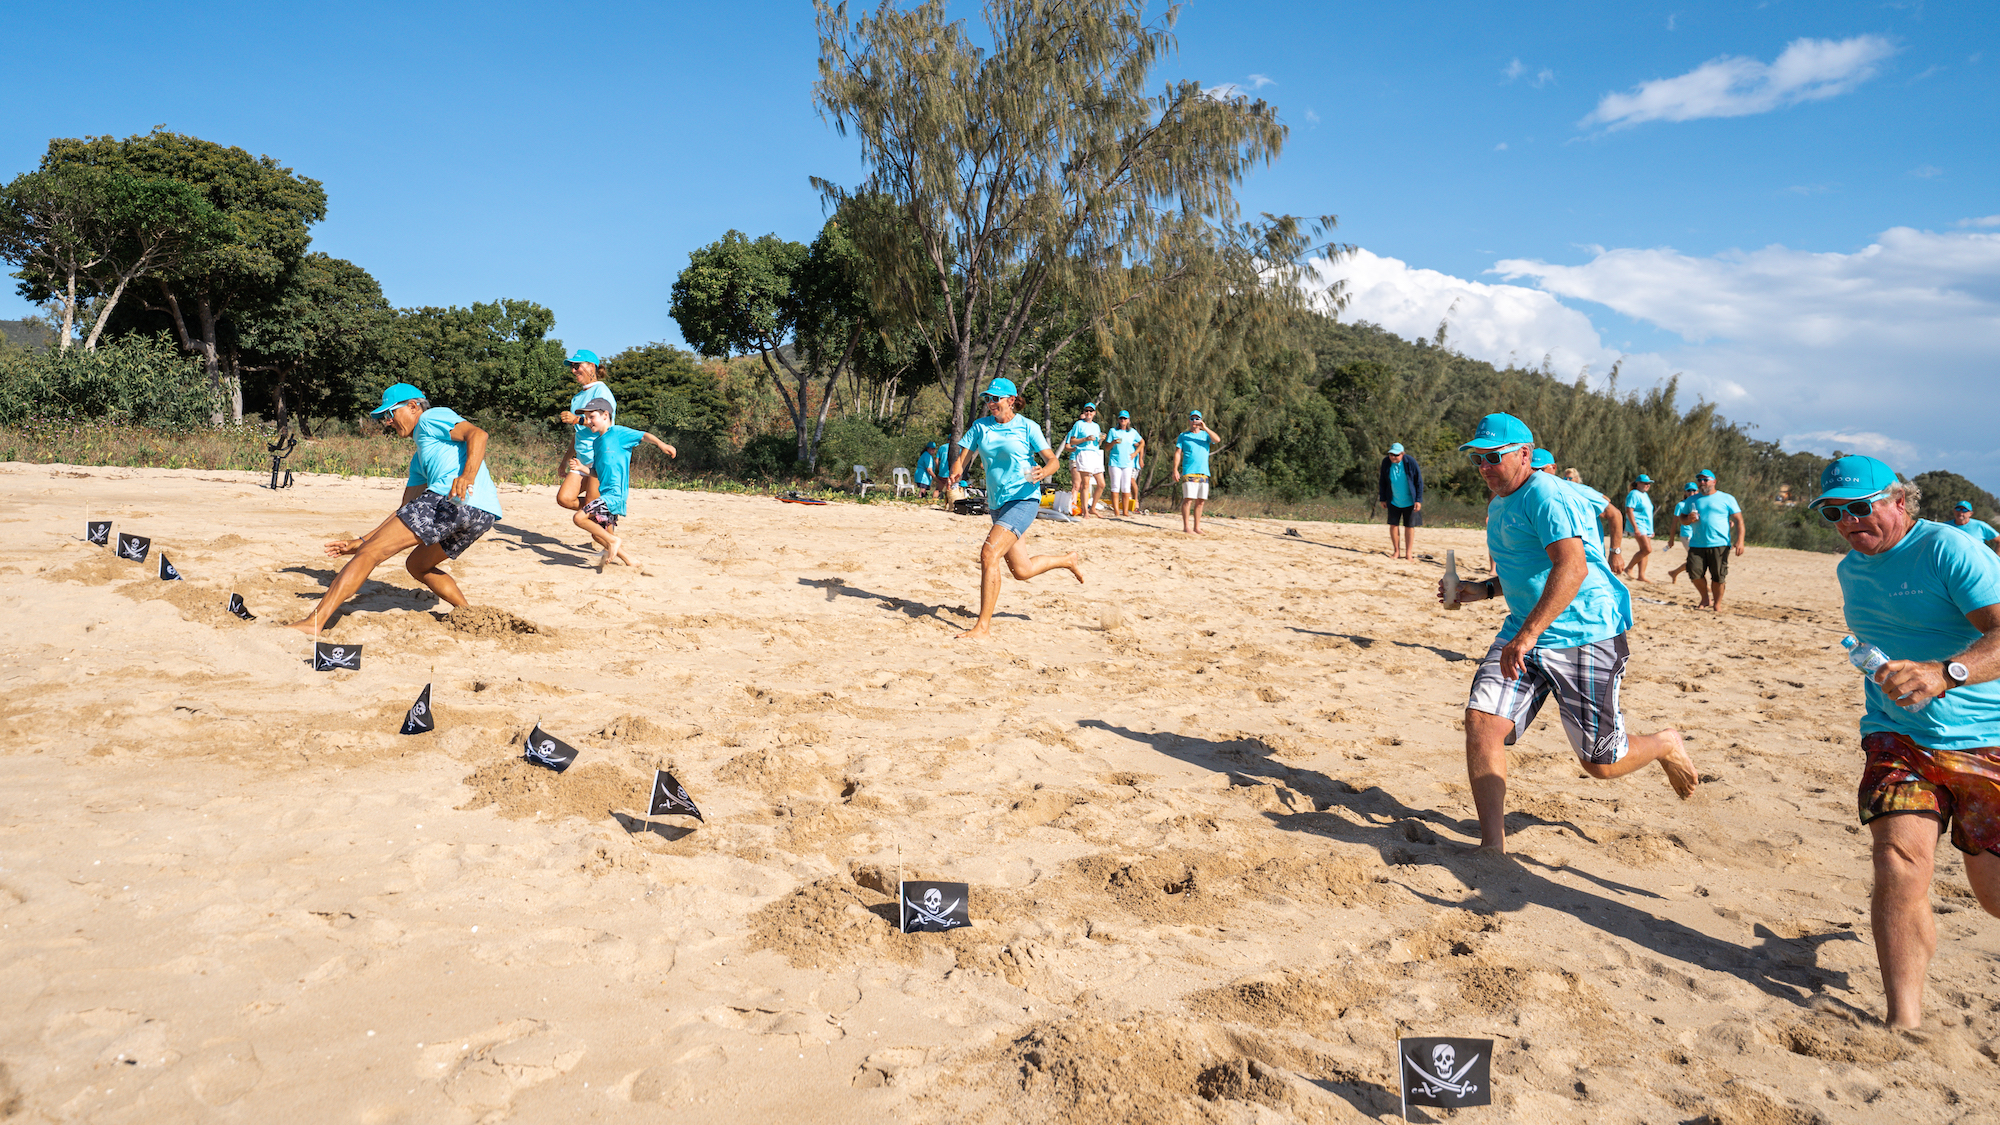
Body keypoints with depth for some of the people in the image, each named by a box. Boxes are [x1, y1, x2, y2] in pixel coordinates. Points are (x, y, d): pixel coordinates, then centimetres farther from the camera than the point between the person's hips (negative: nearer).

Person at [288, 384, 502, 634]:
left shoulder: (432, 417, 12)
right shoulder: (420, 458, 38)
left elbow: (478, 434, -9)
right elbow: (407, 513, 33)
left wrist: (467, 477, -26)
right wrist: (359, 542, 28)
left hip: (450, 498, -10)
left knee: (370, 554, -6)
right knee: (417, 565, 29)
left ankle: (314, 622, -11)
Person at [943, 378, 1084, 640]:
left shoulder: (1027, 427, -4)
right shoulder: (980, 426, 9)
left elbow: (1053, 460, -5)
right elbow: (962, 457, 5)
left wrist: (1043, 472, -28)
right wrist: (954, 475, -18)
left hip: (1024, 499, -7)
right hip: (997, 503, 7)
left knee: (989, 553, -24)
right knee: (1022, 571, 15)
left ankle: (983, 626, -20)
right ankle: (1069, 560, 45)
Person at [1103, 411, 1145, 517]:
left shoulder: (1133, 432, 10)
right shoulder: (1113, 431, 5)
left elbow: (1142, 442, 23)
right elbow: (1106, 447, 3)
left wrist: (1135, 453, 11)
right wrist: (1113, 442, -17)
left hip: (1128, 463, 2)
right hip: (1115, 463, -2)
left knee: (1126, 487, 1)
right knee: (1115, 487, -7)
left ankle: (1125, 511, 4)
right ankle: (1116, 511, -7)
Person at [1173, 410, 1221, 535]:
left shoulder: (1206, 434, 15)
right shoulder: (1183, 436, 10)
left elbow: (1217, 439, -5)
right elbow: (1178, 453, 4)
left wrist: (1205, 428, -13)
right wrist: (1175, 470, -7)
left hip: (1204, 473, 3)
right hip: (1189, 472, -3)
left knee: (1201, 501, 4)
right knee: (1188, 499, -11)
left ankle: (1197, 527, 10)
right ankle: (1186, 526, -8)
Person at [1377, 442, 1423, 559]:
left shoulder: (1411, 462, -16)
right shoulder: (1386, 462, -8)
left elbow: (1419, 482, -8)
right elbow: (1382, 482, 4)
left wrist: (1418, 500, -11)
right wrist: (1382, 499, 4)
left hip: (1409, 501, -2)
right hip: (1393, 501, 3)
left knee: (1409, 527, 3)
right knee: (1393, 525, 4)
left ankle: (1408, 554, 11)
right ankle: (1396, 551, 18)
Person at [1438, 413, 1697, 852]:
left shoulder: (1546, 496, -16)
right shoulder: (1498, 506, 15)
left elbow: (1572, 567, -31)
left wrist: (1527, 635, -39)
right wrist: (1483, 590, 12)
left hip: (1585, 637, -8)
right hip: (1524, 635, 8)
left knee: (1601, 763, 2)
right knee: (1481, 721, -14)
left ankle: (1665, 746, 37)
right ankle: (1493, 844, -9)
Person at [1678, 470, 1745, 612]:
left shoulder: (1727, 499, 6)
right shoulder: (1692, 500, 16)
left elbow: (1739, 520, 3)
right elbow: (1682, 519, 23)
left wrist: (1739, 541, -10)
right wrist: (1688, 519, -3)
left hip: (1720, 544, -3)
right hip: (1696, 544, 3)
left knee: (1718, 577, -3)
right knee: (1695, 573, -9)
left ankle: (1717, 604, 13)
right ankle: (1705, 599, 14)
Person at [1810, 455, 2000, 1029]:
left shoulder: (1950, 550, -14)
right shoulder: (1850, 570, 9)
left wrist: (1944, 673, -45)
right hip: (1897, 736, 4)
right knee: (1899, 859, -17)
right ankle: (1904, 1023, -14)